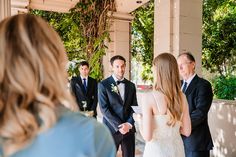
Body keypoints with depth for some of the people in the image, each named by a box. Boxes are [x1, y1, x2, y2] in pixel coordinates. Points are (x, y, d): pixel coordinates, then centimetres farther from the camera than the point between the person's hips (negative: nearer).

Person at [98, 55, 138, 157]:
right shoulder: (103, 85, -4)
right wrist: (118, 126, -15)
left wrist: (129, 124, -10)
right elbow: (104, 109, -11)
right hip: (112, 129, -3)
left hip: (129, 128, 3)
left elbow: (134, 107, 6)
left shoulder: (131, 85, 8)